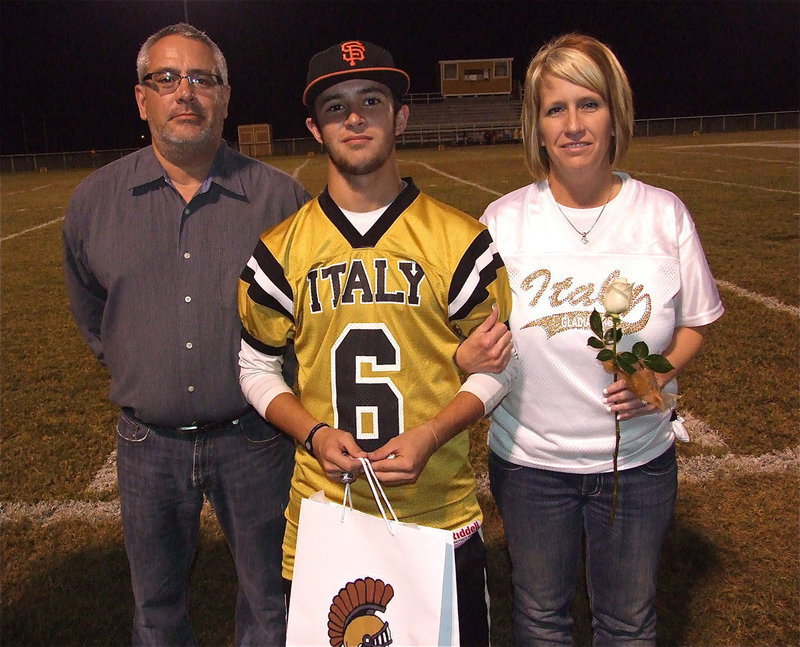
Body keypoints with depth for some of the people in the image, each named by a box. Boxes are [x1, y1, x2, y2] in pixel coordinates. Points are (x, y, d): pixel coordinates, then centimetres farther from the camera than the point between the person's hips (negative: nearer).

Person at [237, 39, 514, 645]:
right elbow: (258, 367, 7)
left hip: (441, 512, 0)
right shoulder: (281, 250, -1)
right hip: (324, 507, 1)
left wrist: (429, 436, -14)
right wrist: (313, 433, -10)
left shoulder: (460, 240, -4)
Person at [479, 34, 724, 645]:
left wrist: (660, 374, -13)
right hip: (529, 461, 0)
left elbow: (695, 322, 4)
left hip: (638, 461, 0)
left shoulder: (664, 213, -6)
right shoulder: (503, 220, -6)